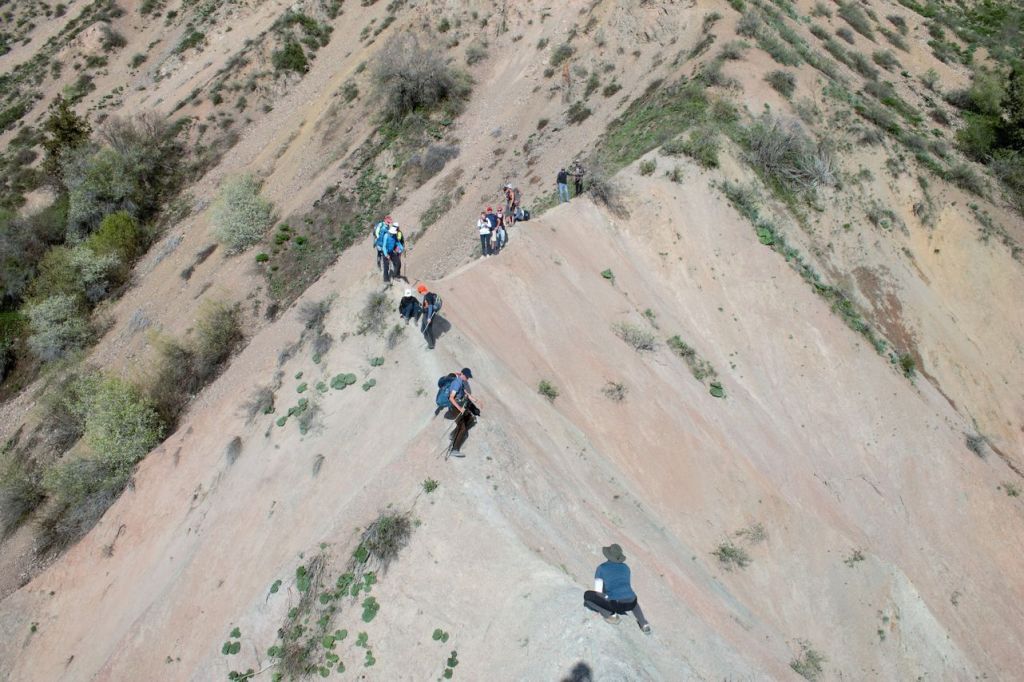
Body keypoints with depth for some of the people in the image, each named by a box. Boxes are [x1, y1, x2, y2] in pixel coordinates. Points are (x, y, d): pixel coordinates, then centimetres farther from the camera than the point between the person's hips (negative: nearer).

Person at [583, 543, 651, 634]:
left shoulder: (601, 568, 8)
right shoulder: (626, 567, 21)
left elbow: (597, 592, 8)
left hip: (616, 604, -5)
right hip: (629, 605, 5)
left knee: (587, 595, 11)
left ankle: (611, 614, 2)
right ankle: (643, 623, 19)